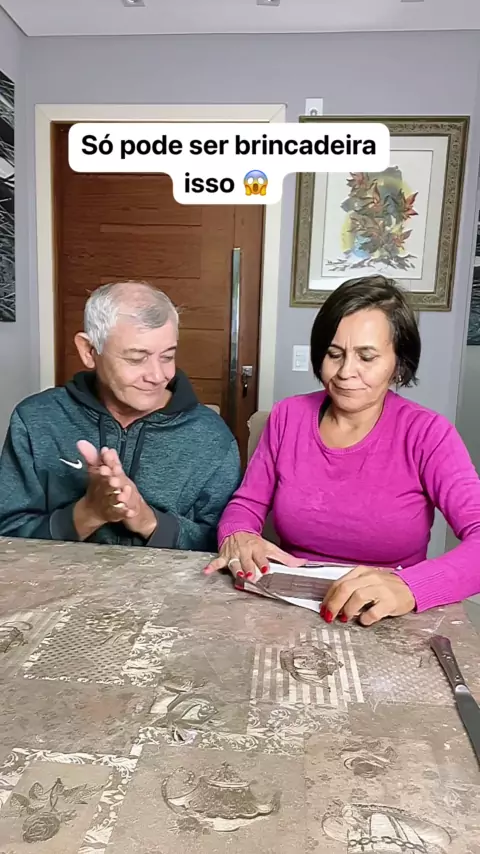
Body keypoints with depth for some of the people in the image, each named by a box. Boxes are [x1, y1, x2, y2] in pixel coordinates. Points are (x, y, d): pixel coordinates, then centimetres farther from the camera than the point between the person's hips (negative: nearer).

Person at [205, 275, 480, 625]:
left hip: (387, 623, 0)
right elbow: (246, 504, 5)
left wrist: (409, 587, -37)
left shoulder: (427, 434, -10)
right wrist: (237, 538, -17)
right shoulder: (288, 416, -1)